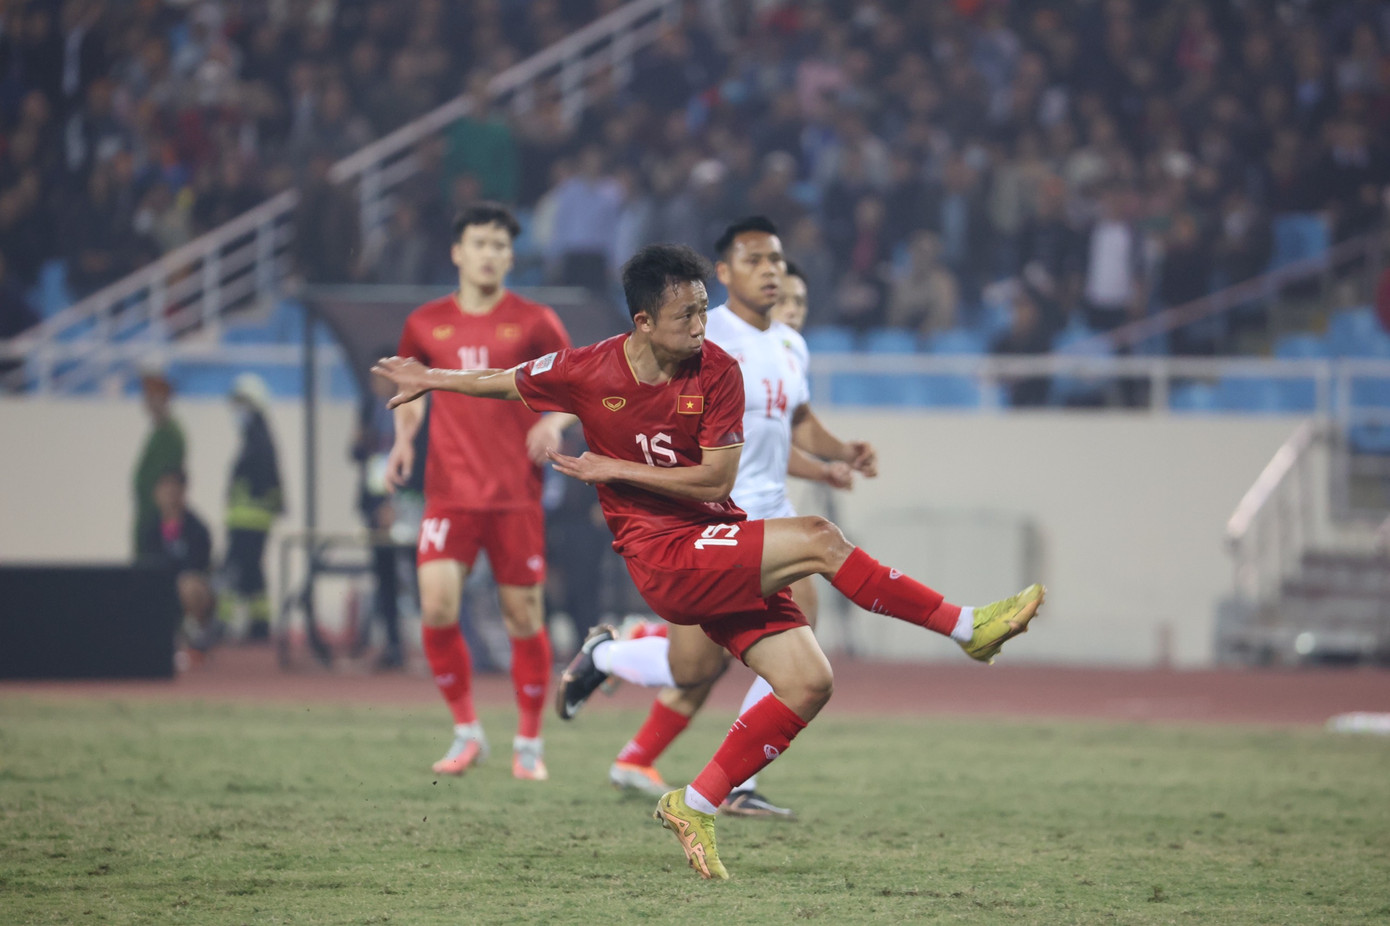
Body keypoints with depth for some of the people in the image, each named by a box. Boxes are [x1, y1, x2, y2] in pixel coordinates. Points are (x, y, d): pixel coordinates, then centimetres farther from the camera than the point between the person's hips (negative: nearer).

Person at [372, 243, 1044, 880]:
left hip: (722, 553, 5)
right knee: (819, 540, -24)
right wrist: (430, 380, 25)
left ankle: (695, 805, 7)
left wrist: (615, 469, -10)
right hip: (664, 558, -5)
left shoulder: (717, 371, -4)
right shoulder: (587, 373, -7)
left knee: (808, 684, -6)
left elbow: (718, 479, -7)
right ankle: (967, 628, -16)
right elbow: (505, 383, 13)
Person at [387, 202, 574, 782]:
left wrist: (555, 421, -12)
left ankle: (529, 743, 15)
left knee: (523, 617, 1)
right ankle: (466, 732, 3)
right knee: (436, 607, -14)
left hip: (516, 494, -1)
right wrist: (403, 439, 4)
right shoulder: (426, 324, 7)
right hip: (449, 490, 1)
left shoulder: (533, 322, 2)